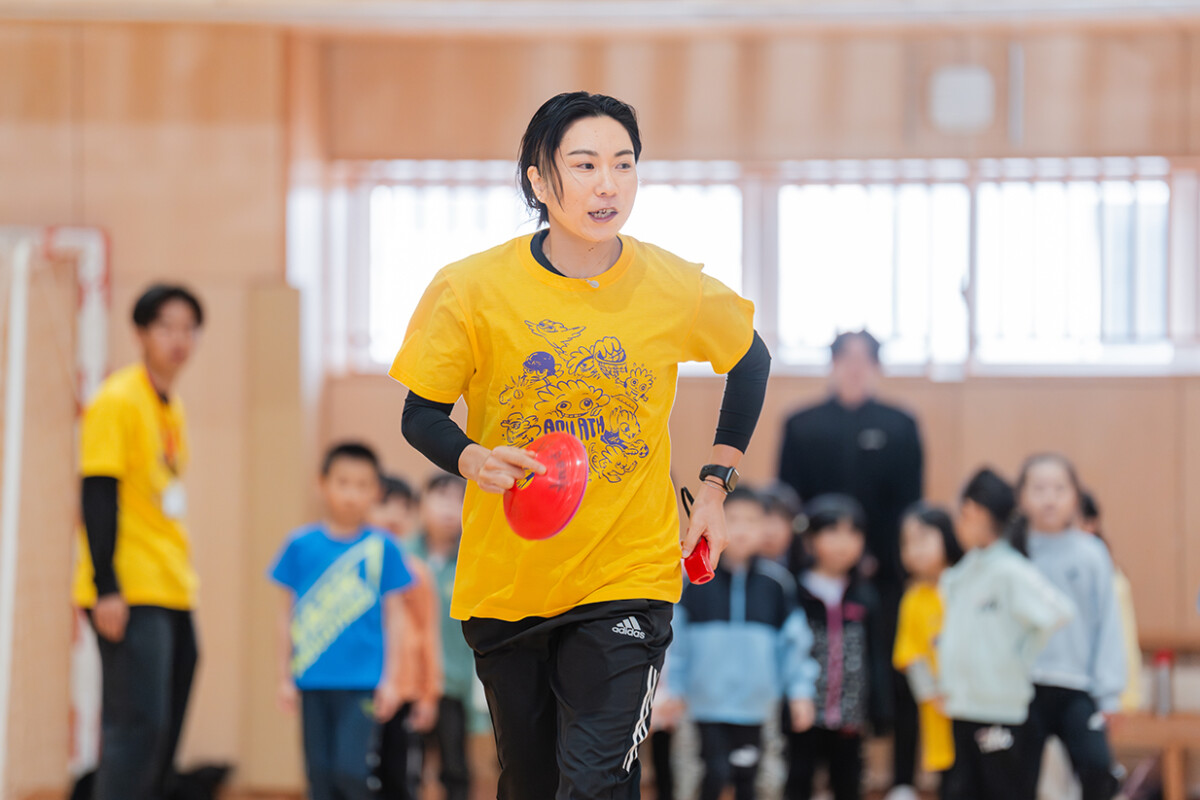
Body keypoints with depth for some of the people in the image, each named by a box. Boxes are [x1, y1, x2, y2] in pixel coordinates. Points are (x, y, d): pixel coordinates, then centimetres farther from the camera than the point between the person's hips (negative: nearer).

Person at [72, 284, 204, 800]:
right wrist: (106, 588, -21)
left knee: (163, 733, 8)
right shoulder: (118, 401, -9)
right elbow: (97, 496, -15)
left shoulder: (173, 408, 17)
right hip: (130, 598, -9)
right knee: (137, 725, -15)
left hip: (173, 595, 9)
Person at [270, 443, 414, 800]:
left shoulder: (382, 548, 1)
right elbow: (288, 613, 10)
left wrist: (391, 678, 0)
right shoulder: (301, 545, 4)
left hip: (363, 681, -2)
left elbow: (393, 616, 5)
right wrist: (285, 677, 9)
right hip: (313, 680, 2)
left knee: (351, 771, -13)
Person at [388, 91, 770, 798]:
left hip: (628, 576, -1)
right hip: (504, 578, 1)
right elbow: (422, 416, -2)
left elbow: (752, 360, 14)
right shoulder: (471, 289, -10)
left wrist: (716, 486, 8)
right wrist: (473, 460, -24)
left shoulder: (679, 290, -7)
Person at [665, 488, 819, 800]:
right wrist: (673, 689, 3)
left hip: (753, 702, 2)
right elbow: (675, 636, 2)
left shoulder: (777, 583, 0)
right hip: (708, 700, -2)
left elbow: (795, 641, 5)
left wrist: (800, 691, 1)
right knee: (716, 773, -9)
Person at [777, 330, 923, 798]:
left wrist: (879, 558, -9)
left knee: (896, 683, -3)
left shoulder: (899, 428, 8)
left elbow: (907, 505, 2)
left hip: (883, 574, -1)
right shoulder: (802, 426, 10)